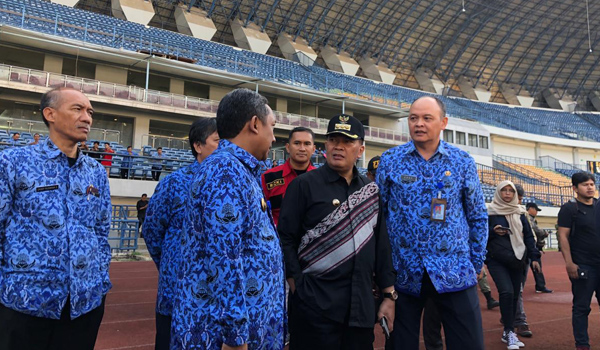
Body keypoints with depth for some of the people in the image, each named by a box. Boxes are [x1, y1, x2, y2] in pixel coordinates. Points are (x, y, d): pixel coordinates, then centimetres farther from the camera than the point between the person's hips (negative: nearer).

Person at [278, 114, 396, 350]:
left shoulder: (371, 190, 9)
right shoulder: (304, 185, -5)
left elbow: (382, 243, 10)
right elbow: (286, 239, -9)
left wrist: (389, 295, 8)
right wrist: (299, 290, -12)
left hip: (362, 306, 5)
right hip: (315, 306, -4)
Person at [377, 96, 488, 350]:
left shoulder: (463, 162, 3)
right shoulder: (390, 160, 1)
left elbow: (478, 217, 9)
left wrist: (476, 263, 8)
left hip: (455, 271, 1)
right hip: (403, 271, 0)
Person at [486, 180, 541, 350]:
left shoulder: (519, 213, 10)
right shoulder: (490, 212, -2)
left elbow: (528, 236, 13)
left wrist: (534, 257, 6)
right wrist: (493, 231, -19)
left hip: (517, 260, 5)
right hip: (497, 260, -4)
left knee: (515, 295, 6)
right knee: (507, 292, -19)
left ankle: (507, 332, 19)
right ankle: (510, 332, -7)